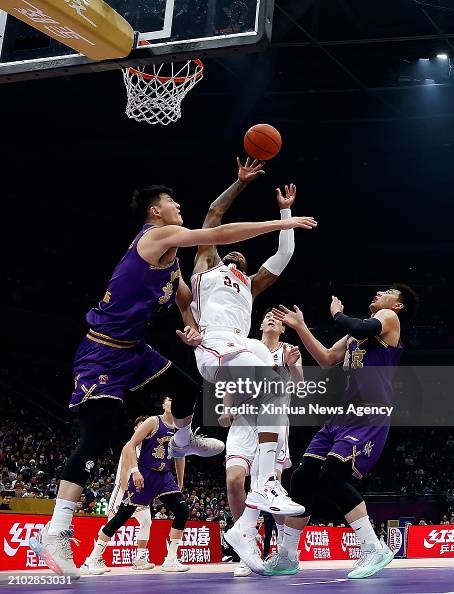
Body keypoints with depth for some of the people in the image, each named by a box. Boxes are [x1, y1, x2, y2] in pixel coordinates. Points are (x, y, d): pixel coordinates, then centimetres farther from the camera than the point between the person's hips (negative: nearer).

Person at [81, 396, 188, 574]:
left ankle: (170, 560, -1)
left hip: (164, 477, 6)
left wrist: (180, 484, 22)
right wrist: (135, 470, -21)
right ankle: (92, 559, -1)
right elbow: (130, 446, -11)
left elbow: (179, 457, 22)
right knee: (123, 515, -7)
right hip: (144, 475, -6)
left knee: (183, 511, -8)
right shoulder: (153, 422, -8)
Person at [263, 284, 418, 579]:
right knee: (302, 477, 4)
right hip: (343, 414, 9)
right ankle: (286, 557, 13)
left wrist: (337, 314, -2)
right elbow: (327, 359, 29)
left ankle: (375, 549, -16)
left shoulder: (389, 318, 1)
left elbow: (363, 330, -21)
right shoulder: (358, 330, 26)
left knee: (332, 477, -23)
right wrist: (300, 326, 25)